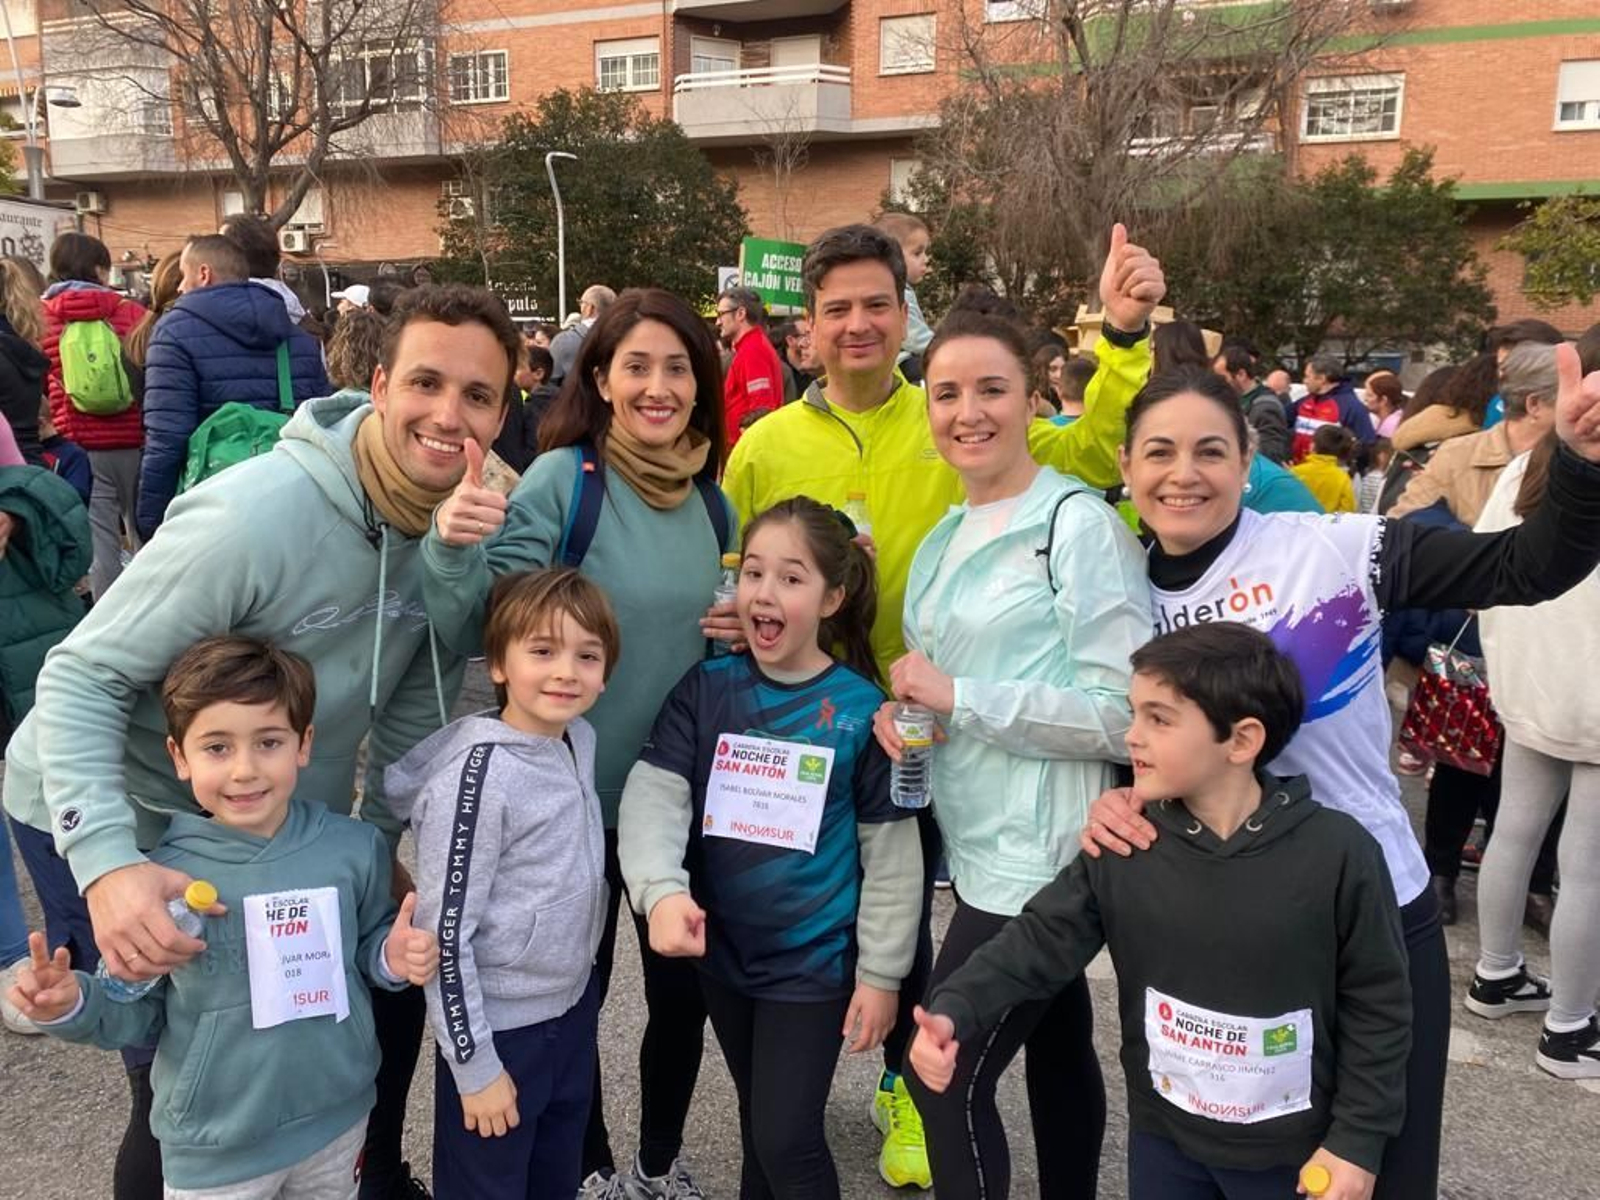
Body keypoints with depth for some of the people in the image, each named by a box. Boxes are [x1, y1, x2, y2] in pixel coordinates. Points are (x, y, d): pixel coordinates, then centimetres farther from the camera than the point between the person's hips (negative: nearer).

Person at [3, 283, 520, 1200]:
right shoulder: (258, 513, -30)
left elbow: (414, 707, 3)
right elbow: (81, 679, -25)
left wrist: (394, 844, 3)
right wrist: (108, 862, -37)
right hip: (128, 823, -6)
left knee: (390, 984, 14)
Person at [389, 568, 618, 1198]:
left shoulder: (581, 740, -2)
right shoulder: (478, 774, -24)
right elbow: (445, 932, -20)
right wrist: (475, 1065, -15)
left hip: (574, 1009, 7)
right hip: (500, 1027, -7)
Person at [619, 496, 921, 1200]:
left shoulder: (860, 709, -10)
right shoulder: (705, 689, -4)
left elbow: (891, 851, -6)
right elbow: (653, 794, -15)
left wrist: (880, 972, -6)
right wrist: (661, 890, -33)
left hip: (814, 958, -3)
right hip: (724, 950, 3)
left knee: (788, 1138, 2)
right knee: (758, 1123, 21)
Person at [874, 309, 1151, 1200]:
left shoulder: (1080, 525, -14)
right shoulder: (944, 541, 10)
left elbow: (1126, 711, -20)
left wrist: (958, 698, -20)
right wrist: (904, 711, -2)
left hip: (1042, 854, -8)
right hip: (983, 845, 8)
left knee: (948, 1078, -1)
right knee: (1057, 1052, 22)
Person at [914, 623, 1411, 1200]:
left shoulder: (1339, 852, -19)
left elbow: (1377, 1007, -9)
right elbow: (1039, 942, -9)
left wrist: (1357, 1138, -8)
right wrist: (955, 1013, -23)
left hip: (1291, 1149, -3)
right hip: (1162, 1136, 3)